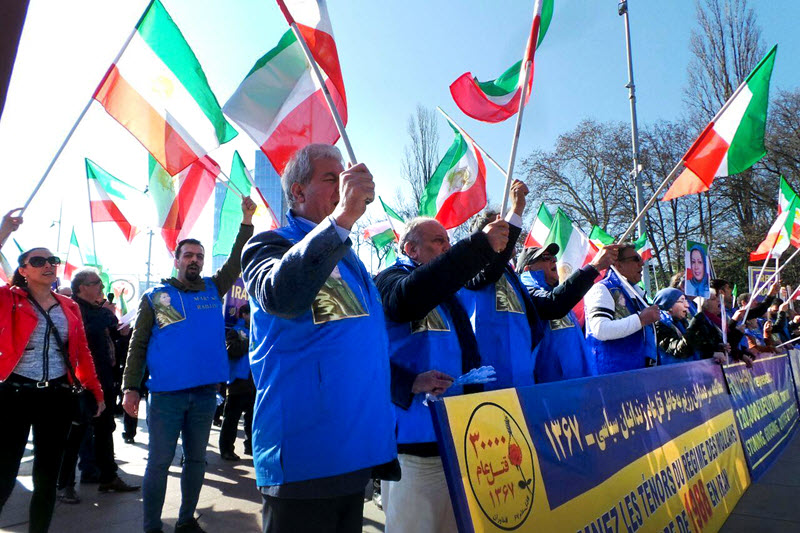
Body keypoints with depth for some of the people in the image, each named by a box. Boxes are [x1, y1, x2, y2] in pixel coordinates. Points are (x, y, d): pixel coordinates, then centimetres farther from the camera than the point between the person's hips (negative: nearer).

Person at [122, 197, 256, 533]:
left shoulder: (213, 289, 9)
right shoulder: (155, 296, 2)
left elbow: (237, 261, 1)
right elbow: (137, 345, 0)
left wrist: (247, 222, -9)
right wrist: (130, 387, -7)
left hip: (205, 392, 3)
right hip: (166, 393, -3)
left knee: (196, 460, 13)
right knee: (159, 462, 5)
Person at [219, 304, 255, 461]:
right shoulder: (235, 331, -1)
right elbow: (232, 350, -17)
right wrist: (250, 342, -16)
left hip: (254, 382, 6)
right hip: (239, 381, -6)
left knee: (252, 416, 13)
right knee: (232, 417, 0)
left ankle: (250, 446, 24)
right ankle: (226, 449, 8)